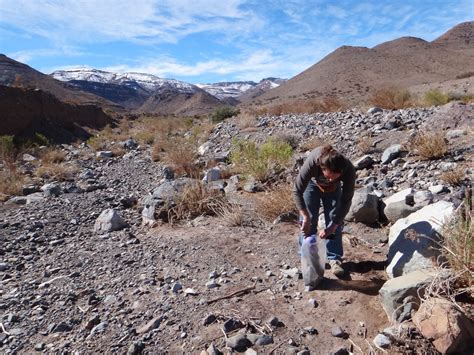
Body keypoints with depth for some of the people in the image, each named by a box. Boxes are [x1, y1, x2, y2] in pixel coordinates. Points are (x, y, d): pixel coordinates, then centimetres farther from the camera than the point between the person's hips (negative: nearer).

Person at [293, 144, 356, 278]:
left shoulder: (349, 170, -39)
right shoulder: (312, 162, -44)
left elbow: (346, 201, -28)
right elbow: (297, 191, -33)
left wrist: (333, 226, -30)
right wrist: (305, 217, -37)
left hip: (333, 188, 1)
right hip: (312, 183, -1)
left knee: (334, 220, -4)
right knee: (309, 221, -3)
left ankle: (334, 259, 7)